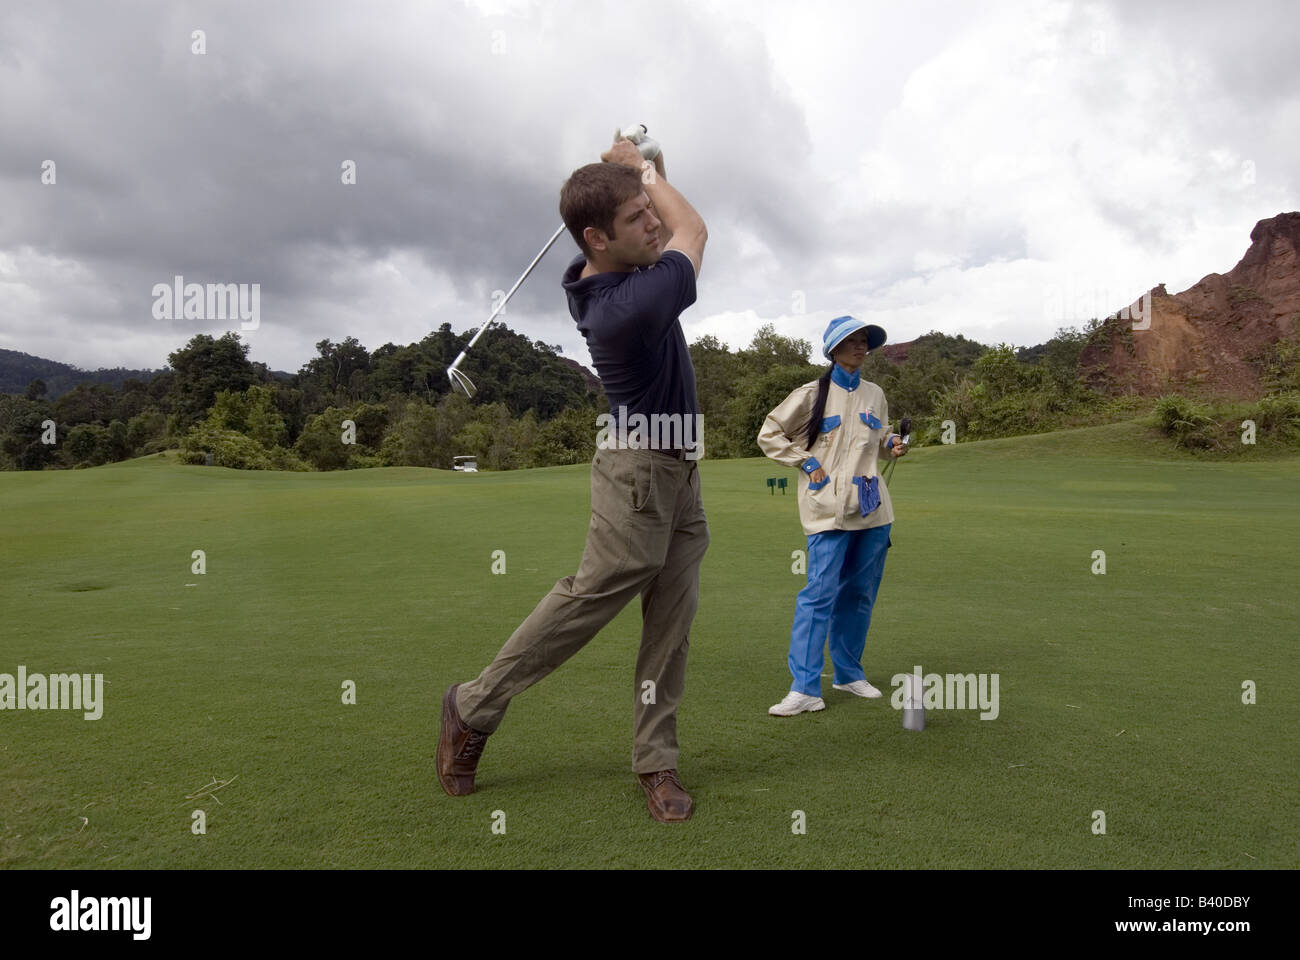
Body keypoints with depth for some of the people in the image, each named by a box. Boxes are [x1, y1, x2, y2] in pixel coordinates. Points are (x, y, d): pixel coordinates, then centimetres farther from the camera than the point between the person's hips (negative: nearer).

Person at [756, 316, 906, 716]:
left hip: (872, 506, 5)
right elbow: (769, 435, 4)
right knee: (820, 592, -11)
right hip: (829, 509, -5)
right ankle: (805, 688, -9)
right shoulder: (812, 394, 1)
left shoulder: (875, 395, 15)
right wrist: (807, 462, -6)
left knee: (860, 593, 11)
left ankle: (848, 673, 26)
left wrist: (892, 444, 4)